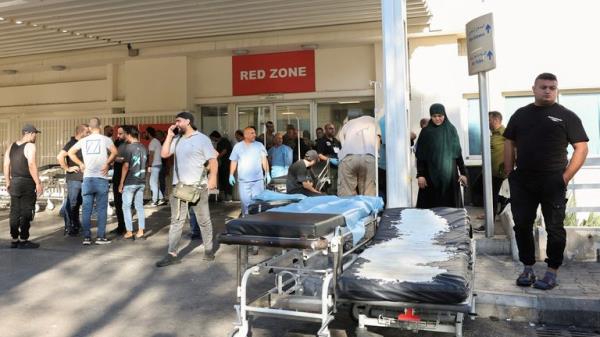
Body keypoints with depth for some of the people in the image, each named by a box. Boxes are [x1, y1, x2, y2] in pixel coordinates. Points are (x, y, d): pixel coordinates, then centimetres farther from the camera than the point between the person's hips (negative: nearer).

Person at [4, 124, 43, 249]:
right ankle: (23, 240, 1)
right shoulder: (30, 146, -10)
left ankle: (14, 240, 16)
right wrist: (38, 183, -17)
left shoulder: (12, 146, 12)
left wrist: (8, 182, 17)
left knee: (15, 212, 11)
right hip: (27, 183, -7)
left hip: (14, 182, 7)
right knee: (26, 213, -2)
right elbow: (32, 166, -19)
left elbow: (6, 165, 11)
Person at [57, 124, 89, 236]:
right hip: (73, 178, -8)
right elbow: (60, 157, -21)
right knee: (72, 204, -2)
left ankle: (76, 226, 26)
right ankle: (69, 228, 6)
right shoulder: (71, 143, -10)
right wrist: (68, 168, -16)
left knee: (77, 203, 15)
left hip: (82, 178, 8)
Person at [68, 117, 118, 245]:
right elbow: (114, 152, -16)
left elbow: (70, 152, 14)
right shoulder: (105, 139, -1)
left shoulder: (83, 140, 10)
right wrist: (107, 163, -6)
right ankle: (101, 237, 2)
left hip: (87, 178, 3)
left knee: (87, 209, 6)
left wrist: (80, 164, 15)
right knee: (101, 209, 2)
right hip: (101, 178, -3)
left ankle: (86, 237, 6)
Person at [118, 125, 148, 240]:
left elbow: (126, 166, -14)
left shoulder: (129, 147, -11)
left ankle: (129, 232, 5)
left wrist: (121, 183, -9)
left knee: (126, 207, 5)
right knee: (139, 206, 10)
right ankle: (140, 231, 11)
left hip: (130, 182, -6)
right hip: (141, 182, 6)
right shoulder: (144, 148, 7)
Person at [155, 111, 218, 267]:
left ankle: (209, 249, 20)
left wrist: (212, 178, -20)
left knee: (204, 220, 7)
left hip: (198, 186, -4)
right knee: (176, 221, 4)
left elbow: (213, 160, -6)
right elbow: (164, 154, 6)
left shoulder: (202, 139, -2)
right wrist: (169, 135, 4)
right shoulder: (176, 139, 13)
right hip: (178, 186, 5)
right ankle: (172, 254, 8)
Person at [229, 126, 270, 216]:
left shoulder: (259, 145, 6)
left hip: (258, 179, 0)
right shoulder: (238, 146, 5)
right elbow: (234, 162, 7)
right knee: (245, 201, 1)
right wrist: (231, 175, 2)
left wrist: (267, 173, -1)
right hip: (243, 180, 0)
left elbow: (264, 160, 5)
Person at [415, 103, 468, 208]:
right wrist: (420, 175, -11)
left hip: (450, 174, 2)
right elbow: (420, 156, -2)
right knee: (431, 205, -3)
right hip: (431, 175, -2)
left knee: (451, 205, 3)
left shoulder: (451, 130, 6)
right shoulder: (426, 132, 0)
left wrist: (463, 173, 3)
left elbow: (458, 153, 8)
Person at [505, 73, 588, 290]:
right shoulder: (520, 114, 11)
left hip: (553, 182, -3)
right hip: (522, 182, 3)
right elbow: (509, 144, 14)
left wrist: (565, 177, -10)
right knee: (522, 226, 7)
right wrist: (509, 173, 5)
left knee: (554, 228, 4)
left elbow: (581, 148, -2)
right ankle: (528, 268, 20)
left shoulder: (566, 116, 0)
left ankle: (552, 272, 15)